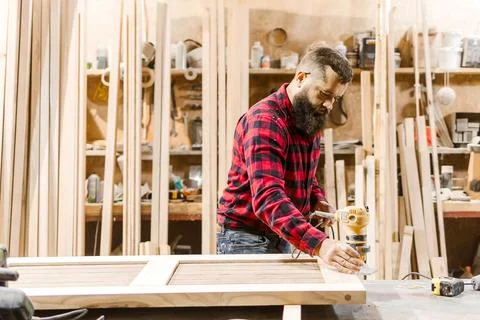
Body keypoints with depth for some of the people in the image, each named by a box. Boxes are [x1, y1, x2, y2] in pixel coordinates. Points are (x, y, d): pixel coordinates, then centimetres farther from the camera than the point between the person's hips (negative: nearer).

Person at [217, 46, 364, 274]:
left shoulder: (312, 121, 6)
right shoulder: (264, 121, -23)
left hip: (282, 239, 8)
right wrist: (319, 245, -45)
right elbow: (267, 198, -35)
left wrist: (318, 201, 0)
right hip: (246, 242, -8)